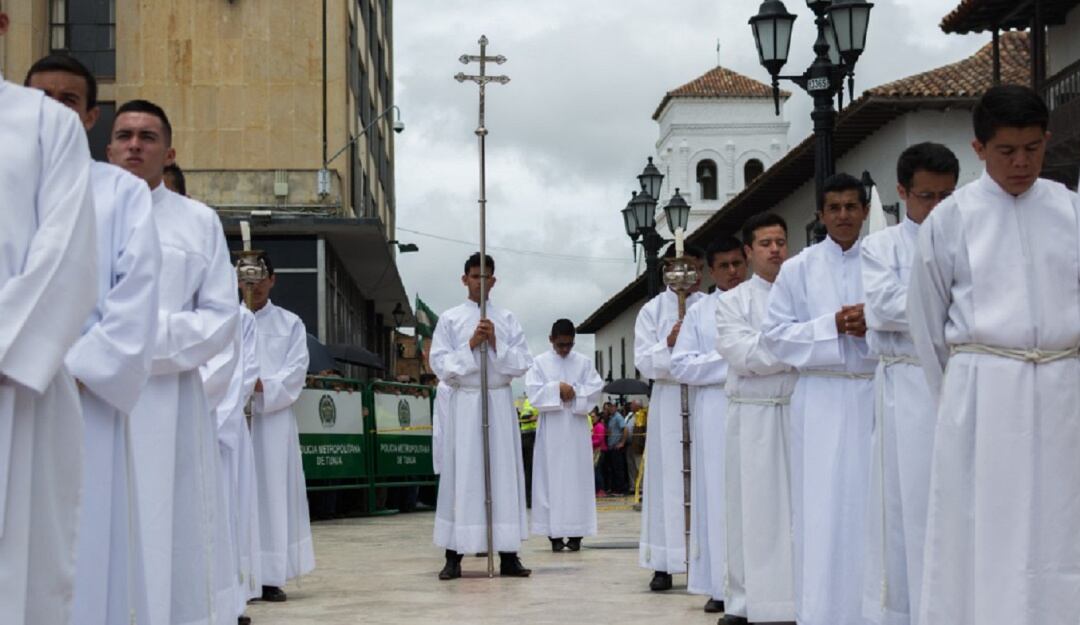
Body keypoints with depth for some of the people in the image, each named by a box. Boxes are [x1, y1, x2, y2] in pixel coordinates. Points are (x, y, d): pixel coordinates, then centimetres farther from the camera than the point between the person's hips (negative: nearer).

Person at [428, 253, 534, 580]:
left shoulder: (507, 319, 10)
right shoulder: (450, 319, 6)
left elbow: (522, 363, 4)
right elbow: (440, 365, 0)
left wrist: (495, 343, -9)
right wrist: (470, 346, -10)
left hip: (500, 403, 2)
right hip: (465, 403, -1)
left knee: (504, 473, 1)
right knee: (462, 475, -3)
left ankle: (508, 555, 5)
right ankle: (454, 556, 0)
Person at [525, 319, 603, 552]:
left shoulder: (584, 362, 8)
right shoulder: (539, 362, 4)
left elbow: (596, 389, 0)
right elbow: (534, 393, -5)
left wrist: (574, 391, -12)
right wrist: (557, 389, -13)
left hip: (577, 427, 1)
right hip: (551, 428, -1)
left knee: (577, 476, -1)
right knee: (551, 477, -3)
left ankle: (576, 532, 1)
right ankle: (555, 533, -1)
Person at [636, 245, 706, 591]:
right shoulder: (653, 310, 8)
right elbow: (644, 362, 0)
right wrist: (668, 344, -16)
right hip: (669, 402, 0)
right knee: (668, 478, 0)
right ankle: (664, 564, 3)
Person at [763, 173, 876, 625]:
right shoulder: (797, 269, 8)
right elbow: (776, 334, 2)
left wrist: (875, 325, -11)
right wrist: (831, 326, -10)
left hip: (874, 395, 1)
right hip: (822, 398, -1)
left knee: (873, 504, 1)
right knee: (823, 507, -2)